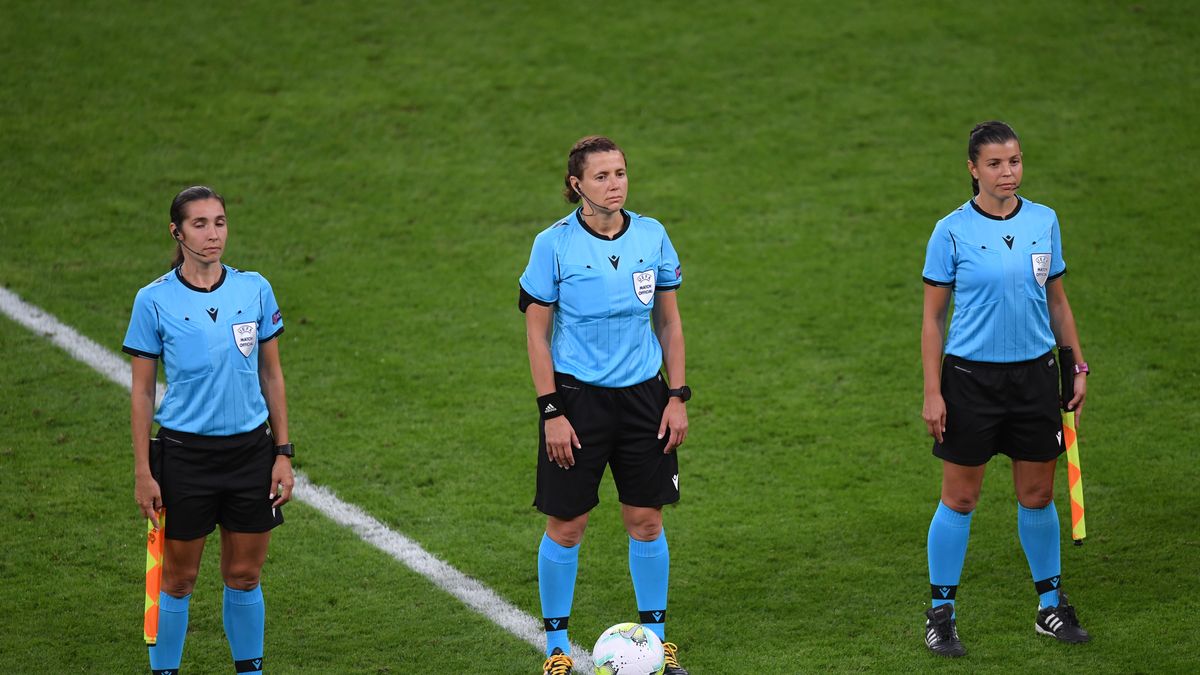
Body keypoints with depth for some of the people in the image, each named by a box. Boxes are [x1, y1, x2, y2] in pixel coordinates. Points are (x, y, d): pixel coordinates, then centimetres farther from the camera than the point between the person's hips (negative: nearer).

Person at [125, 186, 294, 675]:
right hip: (185, 455, -2)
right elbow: (141, 391, -2)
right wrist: (142, 473, -5)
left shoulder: (255, 289, 0)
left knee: (244, 575, 10)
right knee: (178, 578, 5)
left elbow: (271, 376, 7)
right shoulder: (154, 300, -7)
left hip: (251, 451, 2)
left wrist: (283, 454, 4)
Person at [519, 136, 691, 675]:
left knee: (646, 520, 6)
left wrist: (677, 397, 3)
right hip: (577, 395, -3)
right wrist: (551, 411, -10)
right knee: (566, 525, 0)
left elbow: (669, 321, 9)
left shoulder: (652, 236, 1)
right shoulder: (554, 244, -9)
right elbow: (536, 330, -5)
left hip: (642, 395, 3)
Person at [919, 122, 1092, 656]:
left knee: (1037, 496, 10)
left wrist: (1079, 367, 8)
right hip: (971, 377, -3)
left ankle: (1050, 604, 24)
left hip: (1034, 373, 3)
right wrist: (932, 392, -8)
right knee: (959, 498, 2)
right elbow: (933, 316, -4)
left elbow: (1057, 301, 12)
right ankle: (941, 613, 12)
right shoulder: (952, 231, -8)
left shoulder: (1044, 222, 3)